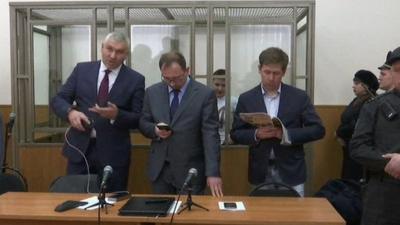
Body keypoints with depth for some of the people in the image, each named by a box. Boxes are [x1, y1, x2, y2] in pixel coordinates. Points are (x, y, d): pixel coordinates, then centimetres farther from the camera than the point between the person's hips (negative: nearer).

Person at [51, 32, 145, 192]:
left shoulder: (135, 80, -1)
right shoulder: (82, 69, 5)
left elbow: (139, 119, -2)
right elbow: (58, 99, 6)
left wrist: (116, 115, -21)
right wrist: (70, 111, -15)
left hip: (113, 154, -1)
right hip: (80, 148, 2)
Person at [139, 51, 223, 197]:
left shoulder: (205, 94, -7)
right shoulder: (152, 92, 4)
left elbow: (210, 134, -12)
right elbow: (143, 123, 11)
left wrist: (213, 172, -20)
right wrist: (155, 130, -12)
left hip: (190, 170, -3)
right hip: (159, 169, 3)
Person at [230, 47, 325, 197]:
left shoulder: (299, 97, 0)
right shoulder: (246, 99, 2)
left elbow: (318, 129, -2)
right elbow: (235, 134, 4)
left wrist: (287, 134, -16)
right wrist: (256, 134, -16)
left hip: (291, 173, 0)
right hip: (260, 173, 1)